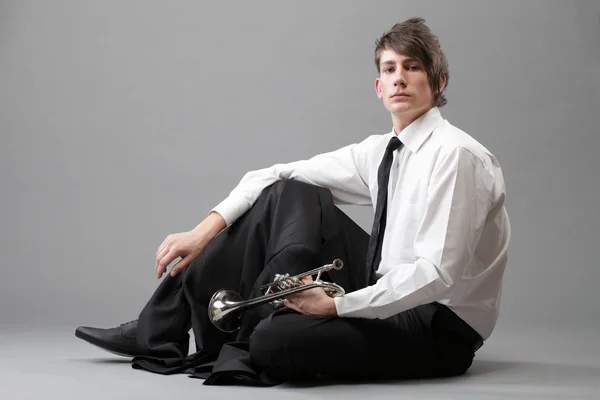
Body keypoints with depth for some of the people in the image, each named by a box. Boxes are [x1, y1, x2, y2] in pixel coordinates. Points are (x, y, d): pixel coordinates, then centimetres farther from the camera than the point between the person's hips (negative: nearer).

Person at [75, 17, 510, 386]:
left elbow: (437, 273, -24)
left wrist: (338, 305, -26)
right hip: (387, 295, 7)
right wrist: (207, 230, -7)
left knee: (274, 343, -31)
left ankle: (247, 344, 7)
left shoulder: (455, 155, -18)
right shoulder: (380, 151, 5)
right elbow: (279, 175, 4)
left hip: (440, 326, -7)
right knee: (289, 196, -3)